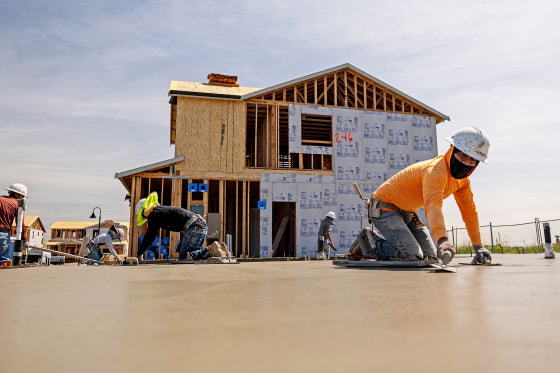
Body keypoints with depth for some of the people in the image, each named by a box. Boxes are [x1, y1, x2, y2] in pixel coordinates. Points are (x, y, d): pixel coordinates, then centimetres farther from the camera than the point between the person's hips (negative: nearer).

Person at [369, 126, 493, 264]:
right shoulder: (436, 171, -29)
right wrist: (442, 239, -60)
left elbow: (469, 211, 9)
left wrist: (478, 246, 6)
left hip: (407, 214, 9)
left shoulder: (462, 179, 1)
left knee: (431, 257, 6)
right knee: (413, 257, -23)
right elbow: (433, 205, -45)